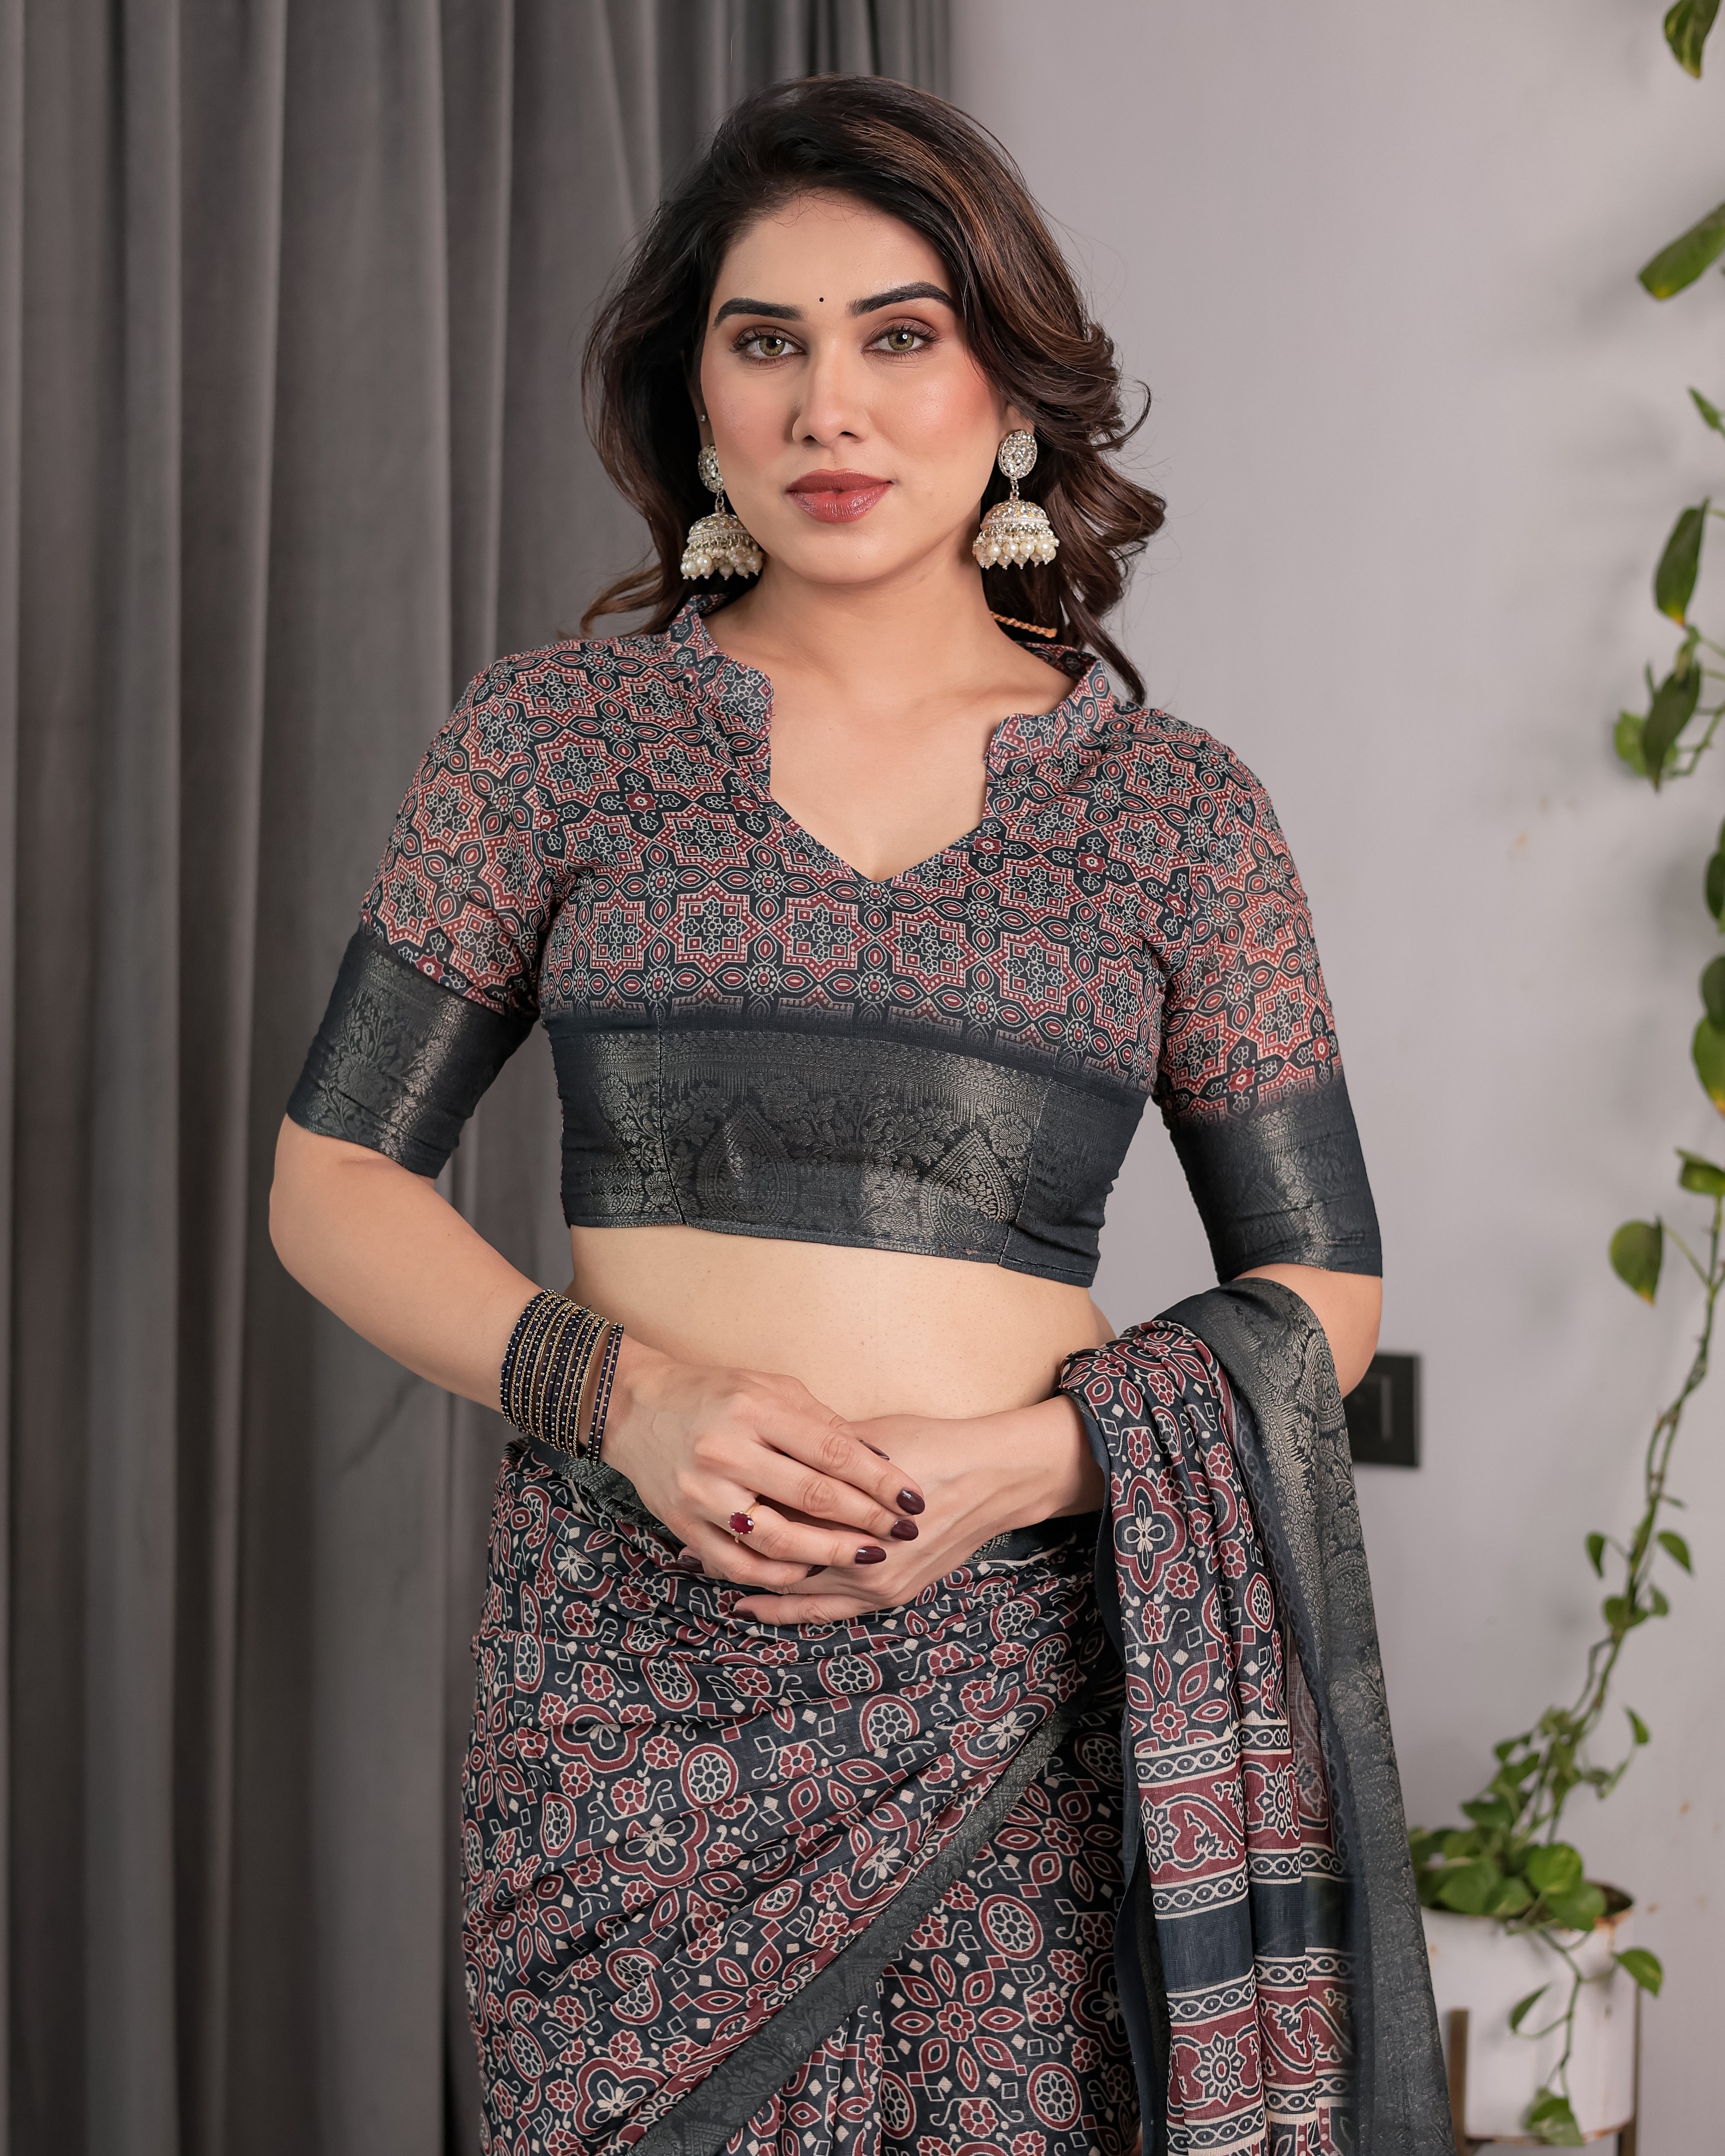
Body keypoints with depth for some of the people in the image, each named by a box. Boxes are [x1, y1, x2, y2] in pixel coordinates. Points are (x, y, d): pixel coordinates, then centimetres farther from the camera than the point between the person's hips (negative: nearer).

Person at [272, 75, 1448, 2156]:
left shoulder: (1177, 810, 6)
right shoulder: (556, 737, 5)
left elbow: (1319, 1288, 8)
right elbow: (332, 1179, 6)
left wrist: (1031, 1455, -9)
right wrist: (619, 1393, -11)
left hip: (1036, 1662, 0)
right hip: (632, 1655, 0)